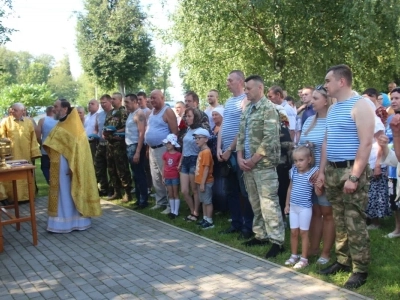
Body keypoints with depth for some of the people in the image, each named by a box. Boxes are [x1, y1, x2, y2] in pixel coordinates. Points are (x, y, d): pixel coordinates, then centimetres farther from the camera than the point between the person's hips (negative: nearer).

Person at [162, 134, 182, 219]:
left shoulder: (178, 154, -8)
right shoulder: (165, 154, 4)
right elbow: (164, 166, 8)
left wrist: (179, 168, -18)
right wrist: (163, 177, 7)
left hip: (175, 176, -4)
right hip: (167, 177, 4)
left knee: (176, 194, 4)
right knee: (170, 194, 10)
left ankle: (176, 212, 9)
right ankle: (172, 211, 18)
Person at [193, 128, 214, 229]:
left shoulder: (206, 152, -18)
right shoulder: (201, 152, 12)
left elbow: (206, 168, -21)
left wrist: (203, 183, -21)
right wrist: (199, 182, 18)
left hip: (206, 182, -10)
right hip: (201, 182, 10)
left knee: (208, 201, -1)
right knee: (203, 201, 17)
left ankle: (210, 221, 7)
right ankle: (205, 218, 27)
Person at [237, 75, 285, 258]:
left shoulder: (268, 108, -9)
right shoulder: (247, 109, 15)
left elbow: (270, 138, -17)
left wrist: (254, 160, -14)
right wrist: (240, 157, 2)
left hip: (264, 164, -8)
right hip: (247, 164, 8)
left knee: (268, 203, -7)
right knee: (255, 203, 13)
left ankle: (277, 241, 0)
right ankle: (260, 235, 25)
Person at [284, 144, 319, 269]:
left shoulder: (313, 173, -12)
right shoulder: (293, 172, 4)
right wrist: (287, 204, 15)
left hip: (305, 207, -5)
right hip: (293, 206, 5)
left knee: (303, 232, 3)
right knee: (293, 232, 11)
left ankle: (304, 258, 14)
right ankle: (294, 255, 25)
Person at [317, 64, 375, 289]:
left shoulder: (360, 105, -11)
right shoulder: (333, 108, 15)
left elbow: (366, 143, -18)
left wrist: (354, 176, -21)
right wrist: (322, 171, 13)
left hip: (351, 170, -8)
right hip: (332, 171, 8)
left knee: (355, 222, -3)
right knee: (339, 221, 13)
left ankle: (361, 270, 6)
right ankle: (343, 261, 24)